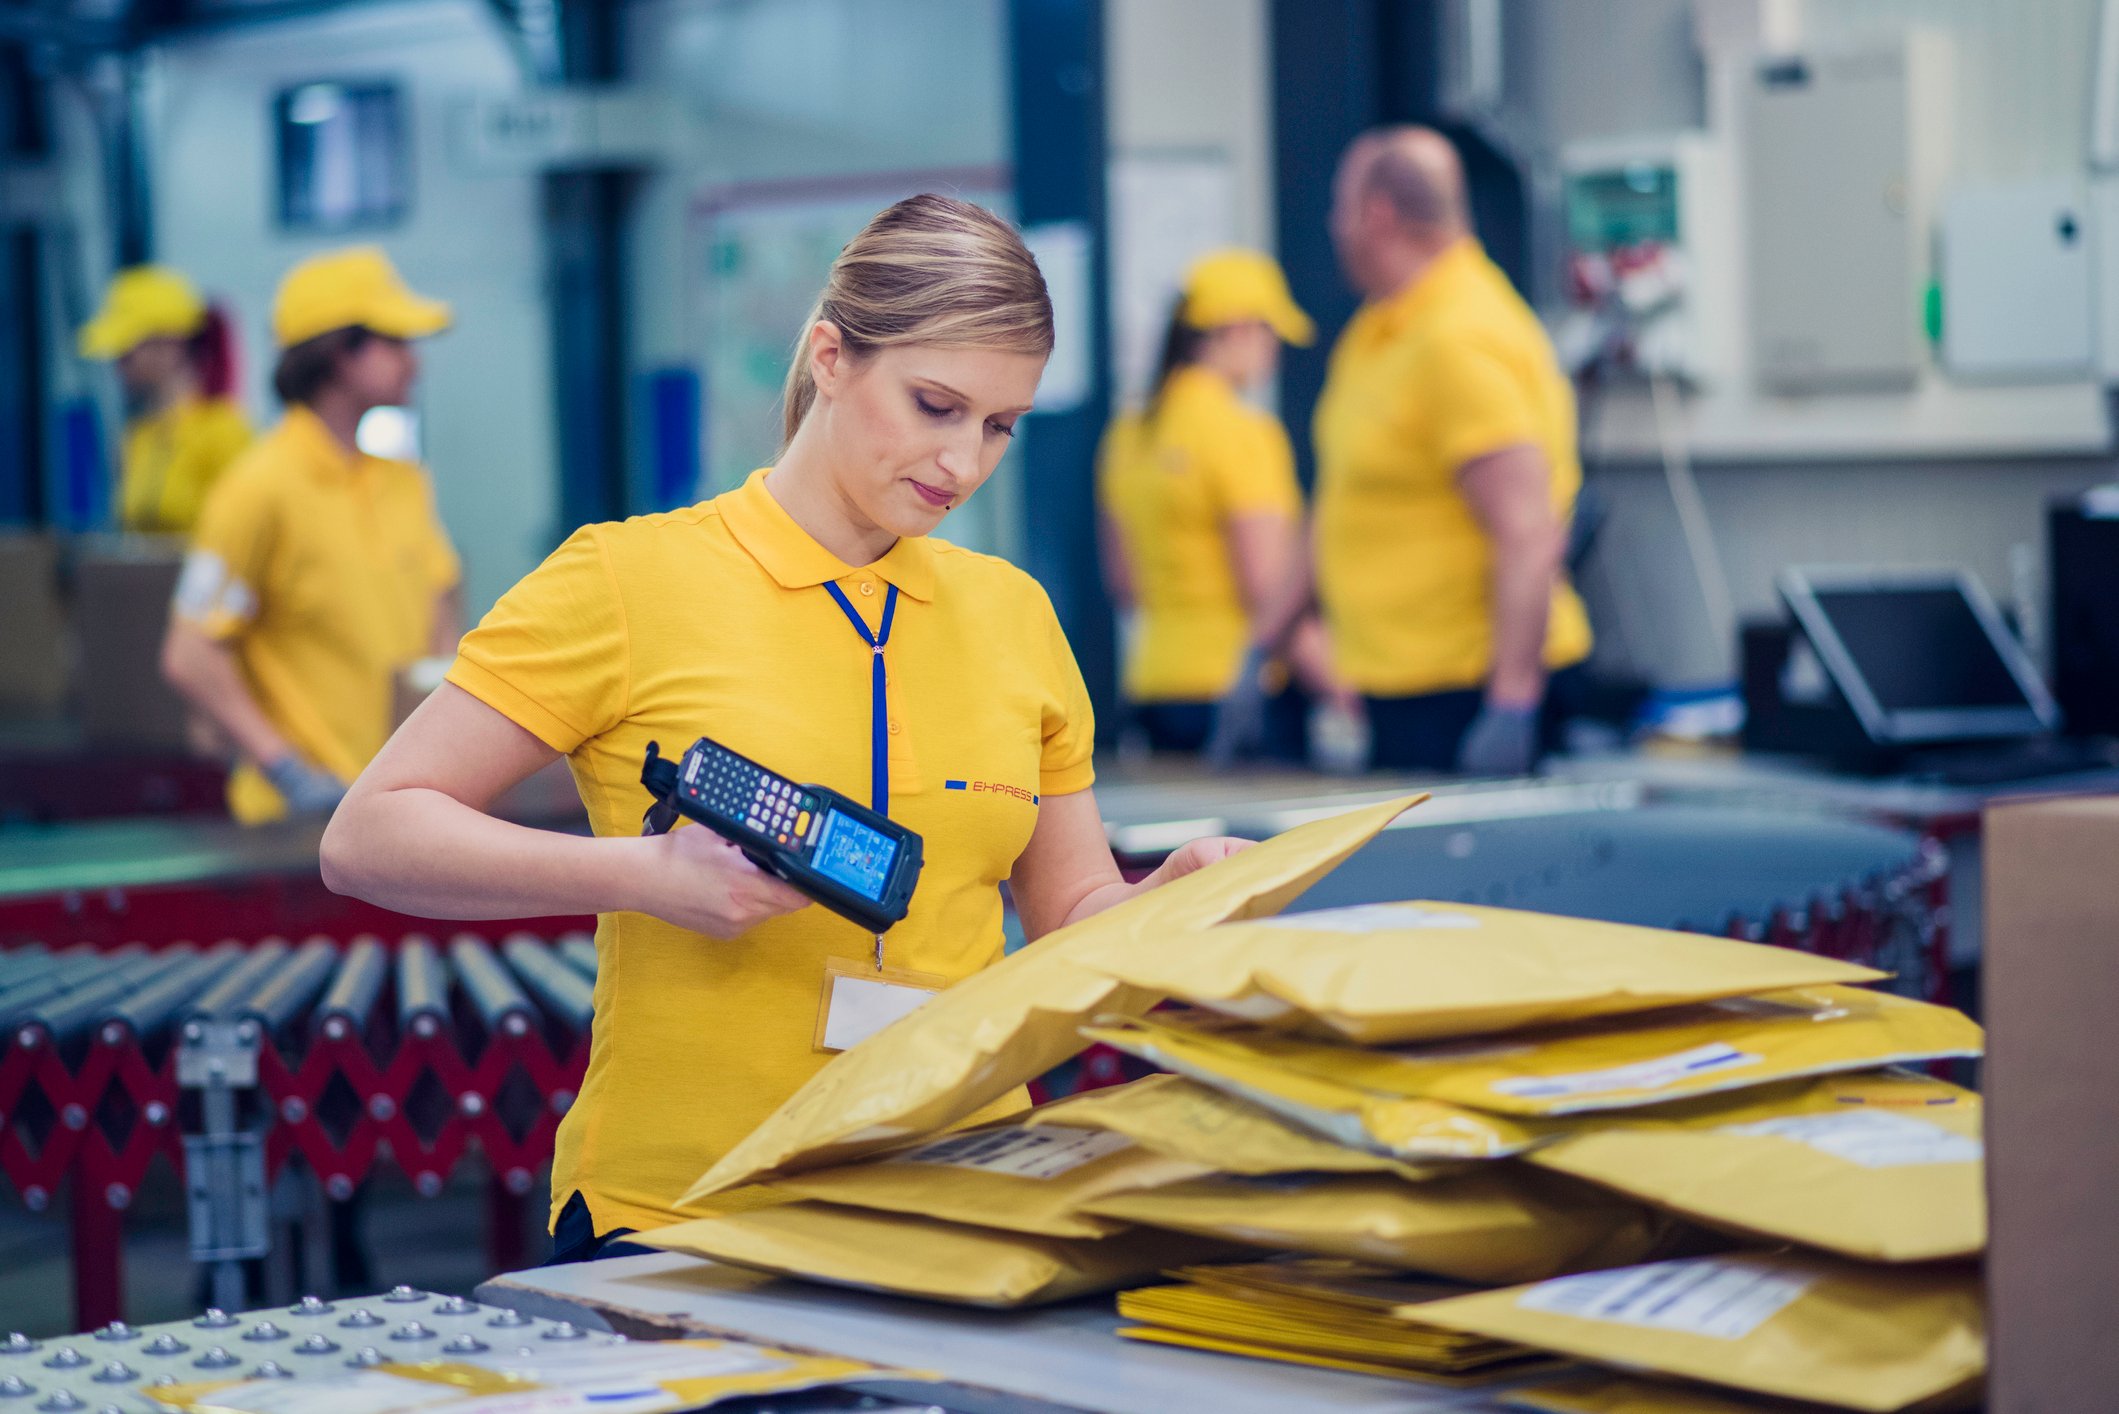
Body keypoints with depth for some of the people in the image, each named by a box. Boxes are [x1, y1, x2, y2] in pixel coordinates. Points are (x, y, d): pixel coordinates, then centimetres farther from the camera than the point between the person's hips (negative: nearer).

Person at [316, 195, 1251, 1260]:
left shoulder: (1012, 613, 14)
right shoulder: (631, 580, -1)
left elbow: (1070, 918, 20)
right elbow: (367, 838, -3)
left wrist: (1173, 901, -2)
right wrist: (642, 875, -16)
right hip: (670, 1218, -4)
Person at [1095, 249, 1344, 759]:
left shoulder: (1126, 435, 11)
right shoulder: (1243, 432, -12)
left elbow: (1122, 587, 17)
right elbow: (1269, 591, -16)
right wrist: (1343, 691, -12)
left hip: (1151, 683, 8)